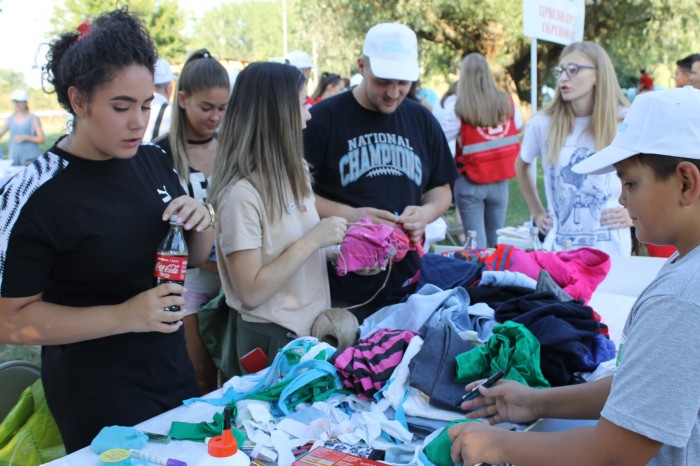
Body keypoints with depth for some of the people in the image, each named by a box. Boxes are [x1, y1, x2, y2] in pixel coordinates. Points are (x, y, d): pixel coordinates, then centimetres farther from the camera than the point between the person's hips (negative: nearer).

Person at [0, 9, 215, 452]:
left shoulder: (155, 161, -3)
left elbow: (195, 257, 10)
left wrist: (202, 220, -12)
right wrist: (123, 317, -25)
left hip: (174, 372, 6)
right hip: (97, 399, -6)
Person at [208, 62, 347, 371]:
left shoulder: (293, 173, 2)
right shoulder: (242, 192, -22)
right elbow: (250, 293, -21)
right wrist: (312, 240, -22)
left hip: (314, 328, 8)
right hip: (273, 341, -7)